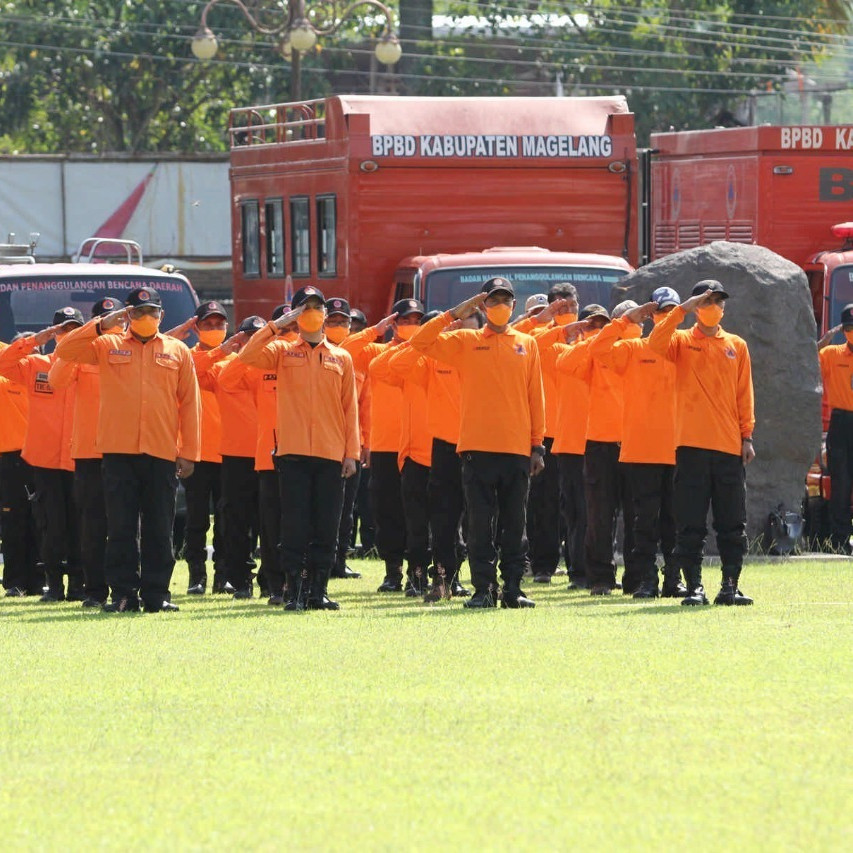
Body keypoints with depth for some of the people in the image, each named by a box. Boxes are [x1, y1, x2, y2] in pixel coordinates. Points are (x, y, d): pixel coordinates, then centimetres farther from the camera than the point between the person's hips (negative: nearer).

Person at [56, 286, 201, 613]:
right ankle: (123, 593, 4)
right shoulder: (108, 346, 9)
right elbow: (65, 351, -2)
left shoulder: (178, 351, 10)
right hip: (118, 451, 0)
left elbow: (190, 403, 8)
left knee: (159, 530, 3)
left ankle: (157, 593, 8)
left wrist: (189, 452, 2)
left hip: (162, 452, 0)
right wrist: (101, 325, -10)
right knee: (121, 527, 0)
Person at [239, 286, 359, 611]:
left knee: (326, 526, 1)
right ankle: (295, 590, -1)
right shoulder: (282, 352, 9)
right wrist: (278, 324, -9)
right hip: (293, 452, -2)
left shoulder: (341, 358, 13)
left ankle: (319, 589, 7)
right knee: (295, 523, -4)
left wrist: (352, 452, 3)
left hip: (331, 454, 2)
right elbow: (247, 355, -9)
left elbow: (350, 409, 10)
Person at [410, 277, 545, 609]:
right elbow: (420, 342, -3)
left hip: (517, 448, 2)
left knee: (515, 524, 4)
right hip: (478, 447, -2)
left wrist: (537, 445, 6)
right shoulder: (465, 342, 7)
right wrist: (454, 314, -8)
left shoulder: (527, 344, 11)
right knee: (481, 523, -2)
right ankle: (484, 589, 1)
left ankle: (513, 589, 9)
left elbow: (536, 397, 10)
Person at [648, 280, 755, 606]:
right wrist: (682, 309, -17)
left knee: (733, 523, 2)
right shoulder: (682, 341, 7)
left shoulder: (737, 346, 13)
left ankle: (730, 585, 7)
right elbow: (656, 342, -16)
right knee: (690, 523, -3)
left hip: (729, 446, 2)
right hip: (692, 445, -2)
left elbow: (744, 395, 11)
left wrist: (747, 435, 4)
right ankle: (694, 587, 0)